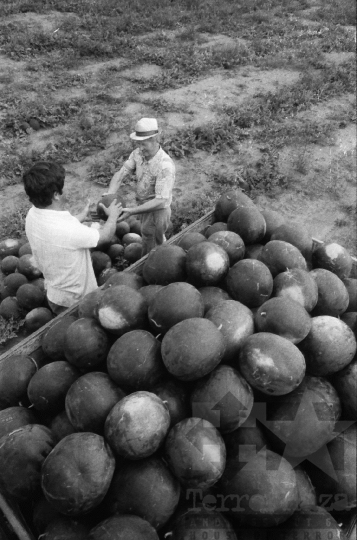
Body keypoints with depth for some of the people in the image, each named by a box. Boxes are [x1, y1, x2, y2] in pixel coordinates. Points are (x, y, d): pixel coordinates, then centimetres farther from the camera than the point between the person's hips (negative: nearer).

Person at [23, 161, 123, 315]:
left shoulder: (33, 214, -13)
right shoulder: (67, 230, -37)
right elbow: (105, 236, -19)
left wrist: (82, 215, 22)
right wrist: (113, 216, 0)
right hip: (75, 301, -7)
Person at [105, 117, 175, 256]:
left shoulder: (165, 166, -31)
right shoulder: (138, 153, -12)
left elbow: (160, 201, -34)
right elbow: (120, 173, -11)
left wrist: (132, 211, -39)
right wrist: (109, 196, -29)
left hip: (157, 210, -7)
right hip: (143, 205, 7)